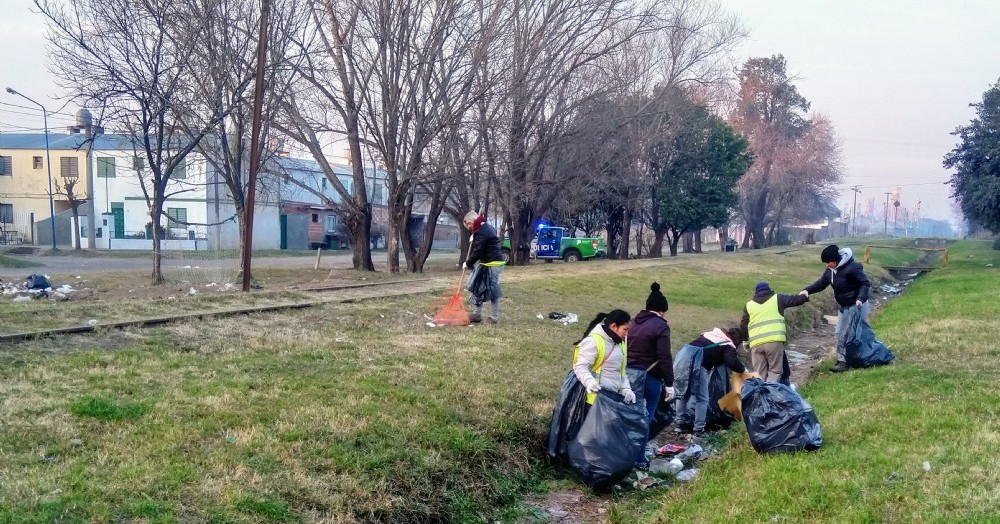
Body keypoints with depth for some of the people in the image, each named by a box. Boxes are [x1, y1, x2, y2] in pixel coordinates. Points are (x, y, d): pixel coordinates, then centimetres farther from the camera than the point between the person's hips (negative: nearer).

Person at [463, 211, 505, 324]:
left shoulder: (482, 232, -20)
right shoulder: (484, 228, 13)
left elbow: (477, 251, -20)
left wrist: (468, 263, -8)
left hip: (493, 264, -11)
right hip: (486, 263, 11)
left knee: (492, 291, -5)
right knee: (476, 288, 13)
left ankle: (494, 318, 3)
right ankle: (476, 314, 19)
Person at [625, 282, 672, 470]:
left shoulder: (632, 323, 13)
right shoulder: (660, 326, -10)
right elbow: (664, 358, -14)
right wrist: (669, 384, -10)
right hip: (649, 378, -7)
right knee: (645, 418, 2)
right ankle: (639, 459, 6)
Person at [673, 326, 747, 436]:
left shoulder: (712, 334, 28)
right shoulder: (728, 346, 7)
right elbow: (732, 362, -6)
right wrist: (743, 370, 10)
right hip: (695, 360, -7)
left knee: (682, 394, 18)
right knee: (701, 398, 4)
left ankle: (682, 423, 26)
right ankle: (699, 429, 2)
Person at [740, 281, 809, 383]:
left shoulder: (749, 305, 18)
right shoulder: (777, 298, 14)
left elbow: (743, 327, 19)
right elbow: (795, 299, 22)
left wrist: (747, 338, 36)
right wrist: (805, 297, 43)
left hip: (756, 343, 2)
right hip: (775, 341, -2)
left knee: (760, 375, 9)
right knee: (775, 371, 3)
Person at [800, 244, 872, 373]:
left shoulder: (852, 268, -26)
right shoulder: (830, 270, 0)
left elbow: (866, 284, -23)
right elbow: (821, 283, 7)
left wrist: (861, 298, -38)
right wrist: (807, 290, -11)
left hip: (857, 306, -9)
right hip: (843, 307, 9)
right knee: (840, 333, 8)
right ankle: (842, 361, 13)